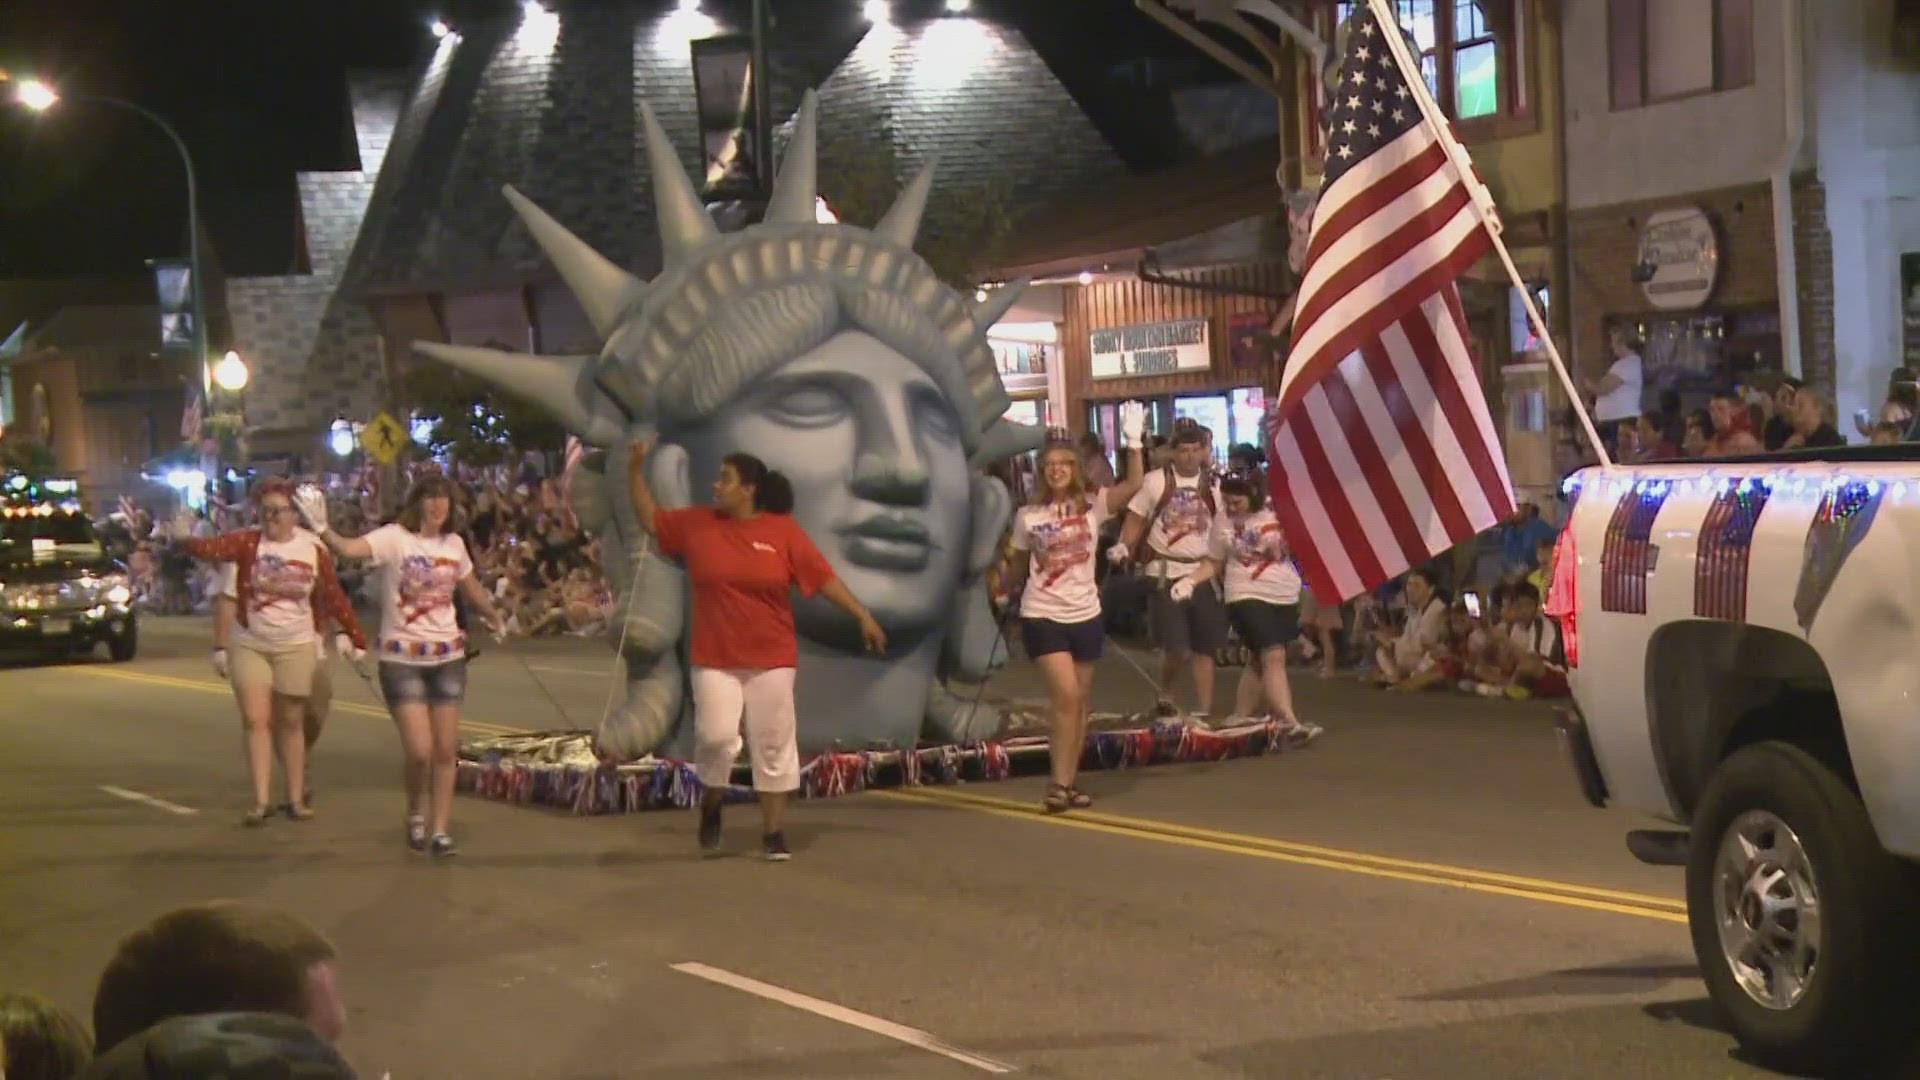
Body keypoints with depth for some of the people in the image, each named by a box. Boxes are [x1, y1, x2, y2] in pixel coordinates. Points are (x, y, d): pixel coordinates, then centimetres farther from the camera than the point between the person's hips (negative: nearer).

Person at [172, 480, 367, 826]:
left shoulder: (313, 549, -5)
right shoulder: (247, 543, -9)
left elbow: (335, 597, 0)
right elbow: (212, 547, -28)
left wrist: (356, 638, -1)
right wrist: (180, 541, -49)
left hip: (295, 647, 0)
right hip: (249, 645, 0)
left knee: (290, 723, 9)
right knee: (256, 720, -5)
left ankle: (296, 798, 19)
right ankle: (262, 800, -3)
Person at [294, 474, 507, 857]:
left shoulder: (454, 544, 6)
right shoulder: (394, 538, -10)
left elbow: (471, 588, 25)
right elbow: (348, 549, -29)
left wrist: (495, 617, 40)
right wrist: (322, 527, -47)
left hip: (447, 656, 5)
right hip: (401, 657, -4)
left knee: (446, 751, 4)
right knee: (419, 750, -11)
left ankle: (440, 829, 16)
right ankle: (415, 815, 17)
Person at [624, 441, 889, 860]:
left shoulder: (783, 530, -5)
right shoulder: (696, 524, 3)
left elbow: (824, 577, -4)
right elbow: (651, 519, 14)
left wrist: (863, 616, -7)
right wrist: (635, 470, 6)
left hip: (771, 659, -1)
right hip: (715, 660, 1)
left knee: (774, 746, 3)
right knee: (716, 737, -10)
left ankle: (774, 832, 12)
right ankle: (711, 805, 19)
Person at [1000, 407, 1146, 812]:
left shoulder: (1093, 505, -1)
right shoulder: (1028, 516, -1)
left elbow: (1134, 484, -16)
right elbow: (1018, 563, 13)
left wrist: (1133, 442, -26)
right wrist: (1005, 589, 6)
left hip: (1086, 615, 3)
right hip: (1043, 616, -3)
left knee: (1080, 703, 8)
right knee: (1066, 696, -16)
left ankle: (1070, 782, 18)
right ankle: (1059, 784, -11)